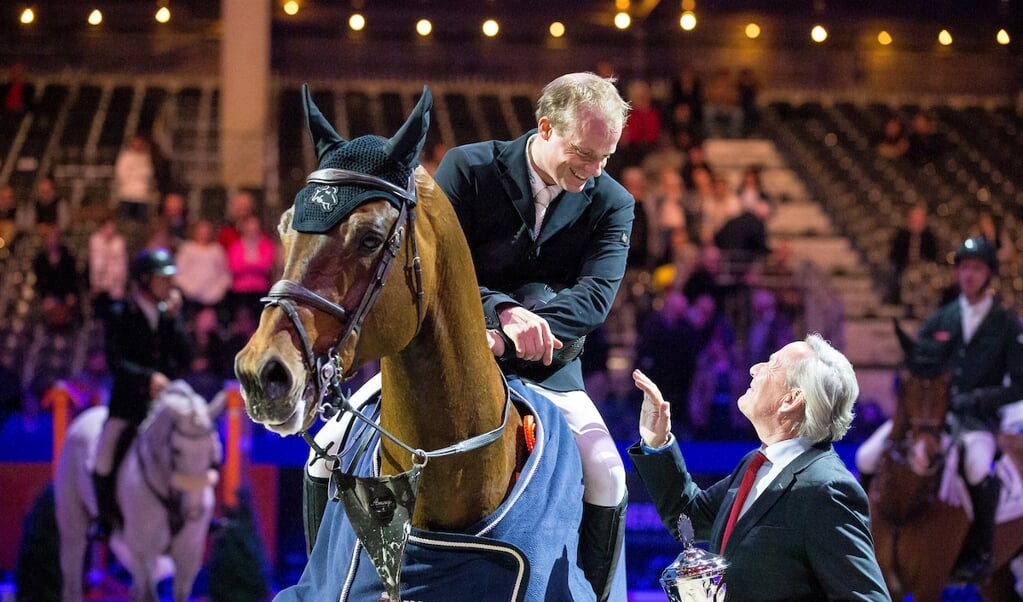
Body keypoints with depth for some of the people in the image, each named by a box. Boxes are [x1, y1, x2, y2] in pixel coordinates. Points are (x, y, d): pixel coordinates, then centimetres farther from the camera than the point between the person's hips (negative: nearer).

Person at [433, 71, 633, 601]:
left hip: (547, 372, 2)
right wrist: (502, 311, -35)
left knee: (607, 477, -18)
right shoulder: (468, 169, -8)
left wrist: (507, 338, -32)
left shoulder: (611, 204, -3)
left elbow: (596, 296, -16)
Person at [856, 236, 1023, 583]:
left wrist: (979, 398, -16)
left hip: (976, 419, -4)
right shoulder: (939, 320, 13)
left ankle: (979, 554, -18)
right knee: (867, 457, -16)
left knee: (977, 469, -37)